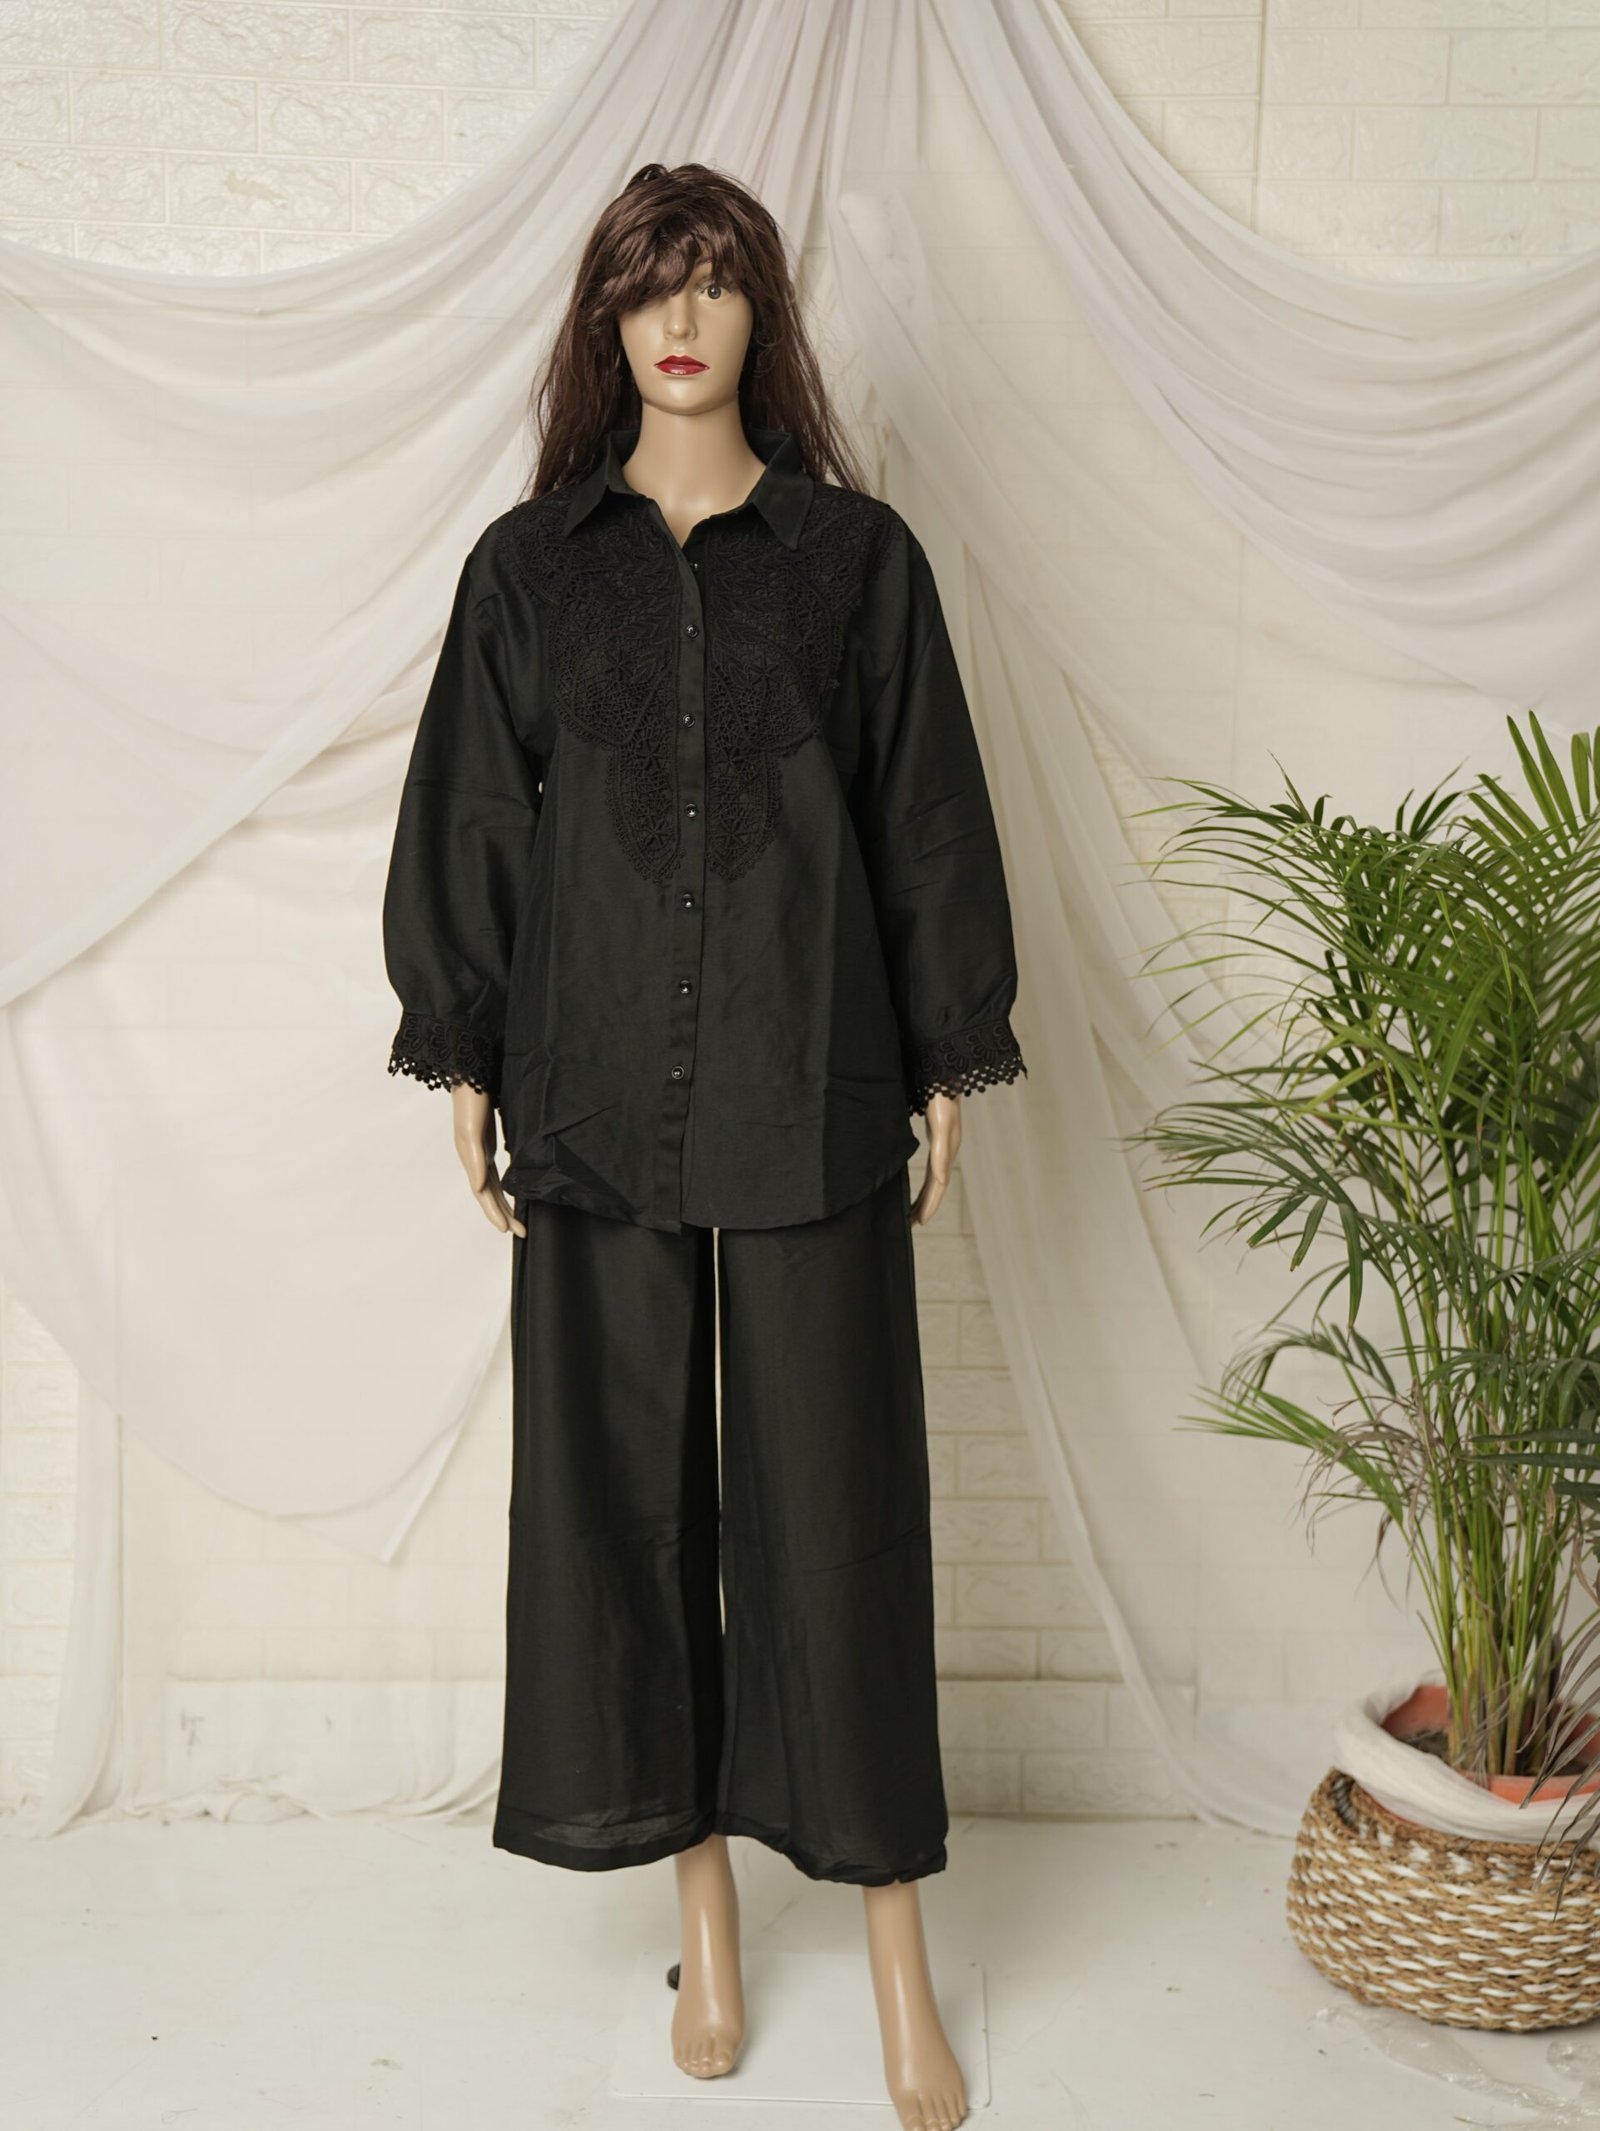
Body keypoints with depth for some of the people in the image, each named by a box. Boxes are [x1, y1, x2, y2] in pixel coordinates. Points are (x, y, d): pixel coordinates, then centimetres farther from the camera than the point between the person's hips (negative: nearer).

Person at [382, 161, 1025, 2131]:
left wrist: (950, 1063, 3)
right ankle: (703, 1907, 25)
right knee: (620, 1486, 7)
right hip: (598, 1095, 2)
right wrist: (459, 1061, 3)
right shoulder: (531, 562, 8)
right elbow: (466, 820, 8)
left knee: (835, 1494, 1)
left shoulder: (857, 553, 5)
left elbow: (928, 818, 5)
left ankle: (895, 1949, 16)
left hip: (810, 1089, -1)